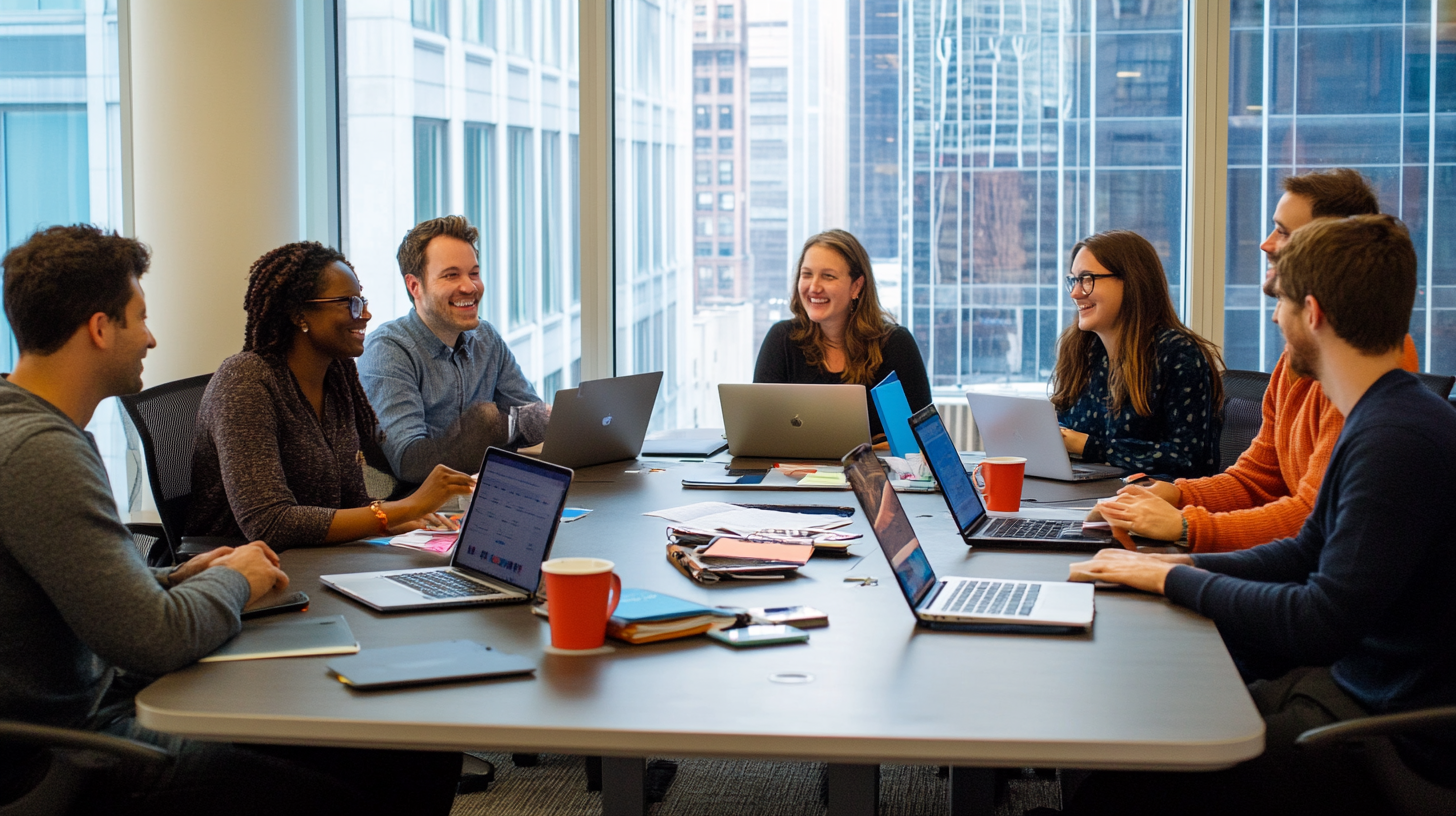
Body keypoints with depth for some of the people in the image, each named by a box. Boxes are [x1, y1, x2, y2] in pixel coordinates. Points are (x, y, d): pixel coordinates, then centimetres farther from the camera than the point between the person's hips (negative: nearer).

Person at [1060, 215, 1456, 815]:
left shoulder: (1398, 440, -24)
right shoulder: (1377, 419, 10)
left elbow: (1321, 623, -26)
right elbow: (1307, 554, 18)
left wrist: (1175, 577, -13)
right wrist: (1176, 565, 5)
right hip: (1350, 687, 10)